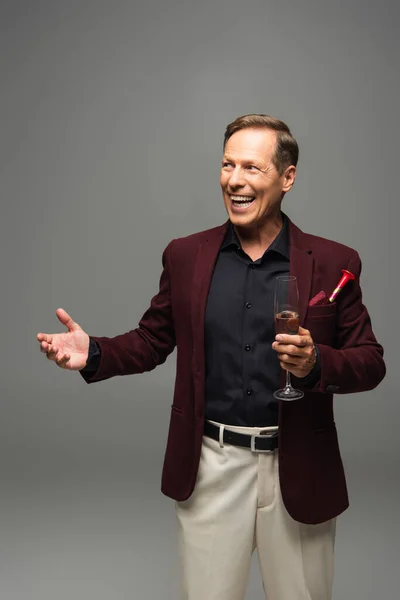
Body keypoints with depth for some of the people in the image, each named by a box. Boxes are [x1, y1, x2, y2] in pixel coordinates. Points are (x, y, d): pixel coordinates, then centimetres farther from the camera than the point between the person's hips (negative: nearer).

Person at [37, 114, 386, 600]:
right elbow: (151, 341, 7)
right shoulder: (185, 256, 1)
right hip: (210, 467, 1)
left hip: (297, 470, 0)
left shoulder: (333, 263, -5)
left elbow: (370, 362, -2)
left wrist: (316, 362, -22)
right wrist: (93, 354, -11)